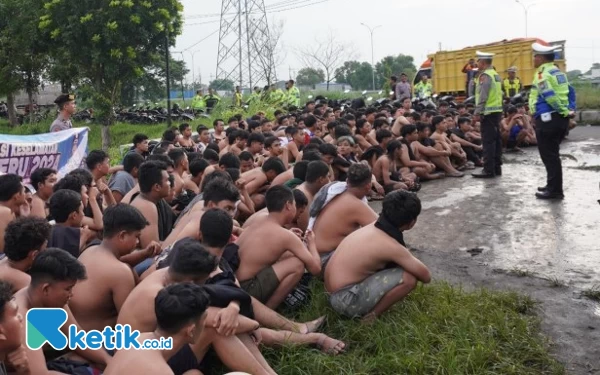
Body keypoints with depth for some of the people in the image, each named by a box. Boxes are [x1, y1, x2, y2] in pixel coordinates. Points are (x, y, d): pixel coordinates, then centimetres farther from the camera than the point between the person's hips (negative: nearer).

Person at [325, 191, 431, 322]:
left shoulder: (373, 227, 4)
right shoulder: (391, 246, -19)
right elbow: (426, 276, -9)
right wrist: (411, 262, 9)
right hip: (345, 299, -9)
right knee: (408, 278, -17)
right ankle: (371, 316, -3)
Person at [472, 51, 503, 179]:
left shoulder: (485, 75, -12)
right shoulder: (496, 75, 16)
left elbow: (482, 96, -18)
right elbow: (498, 94, 17)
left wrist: (477, 113, -17)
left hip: (488, 112, -9)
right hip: (497, 111, 9)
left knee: (488, 141, -8)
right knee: (496, 140, 11)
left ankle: (489, 170, -8)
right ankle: (497, 168, 16)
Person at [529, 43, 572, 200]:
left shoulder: (542, 73, -12)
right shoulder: (558, 72, 16)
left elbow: (550, 95, -21)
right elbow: (569, 93, 17)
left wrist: (564, 111, -14)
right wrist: (566, 112, 14)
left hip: (547, 119, -9)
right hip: (559, 118, 9)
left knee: (549, 155, -3)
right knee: (552, 154, 18)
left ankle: (555, 190, 0)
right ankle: (553, 186, 25)